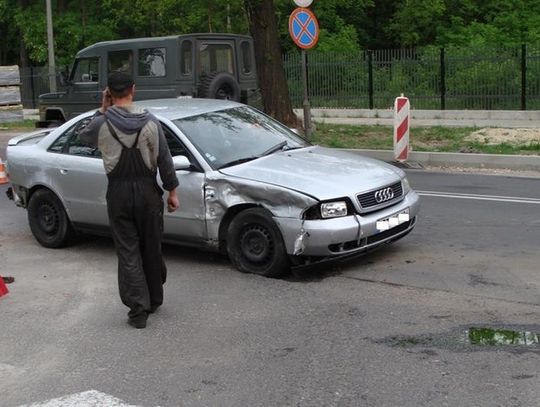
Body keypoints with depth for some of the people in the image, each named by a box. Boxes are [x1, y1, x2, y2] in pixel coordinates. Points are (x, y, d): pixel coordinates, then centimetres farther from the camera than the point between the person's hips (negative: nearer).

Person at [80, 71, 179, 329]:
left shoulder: (102, 123, -8)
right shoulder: (150, 122, -6)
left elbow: (84, 137, 15)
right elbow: (164, 159, -2)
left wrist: (102, 111, 12)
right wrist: (172, 191, 6)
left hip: (118, 192, -1)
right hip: (147, 191, 1)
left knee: (128, 252, 3)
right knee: (151, 249, 14)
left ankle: (138, 307, -2)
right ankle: (154, 300, 26)